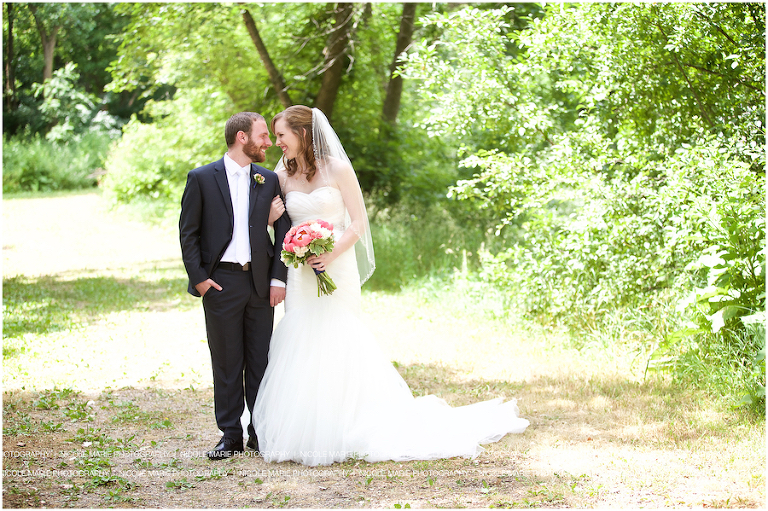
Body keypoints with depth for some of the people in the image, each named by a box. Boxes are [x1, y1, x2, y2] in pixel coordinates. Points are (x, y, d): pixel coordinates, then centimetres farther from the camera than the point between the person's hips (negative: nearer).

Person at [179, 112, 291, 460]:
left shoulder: (269, 180, 8)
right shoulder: (202, 178, -2)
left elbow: (284, 232, 7)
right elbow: (188, 233, -1)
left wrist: (278, 277, -1)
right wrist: (198, 278, -8)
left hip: (260, 283, 3)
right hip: (220, 283, -3)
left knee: (261, 361, 7)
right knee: (227, 362, 4)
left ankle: (261, 432, 15)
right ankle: (230, 435, 11)